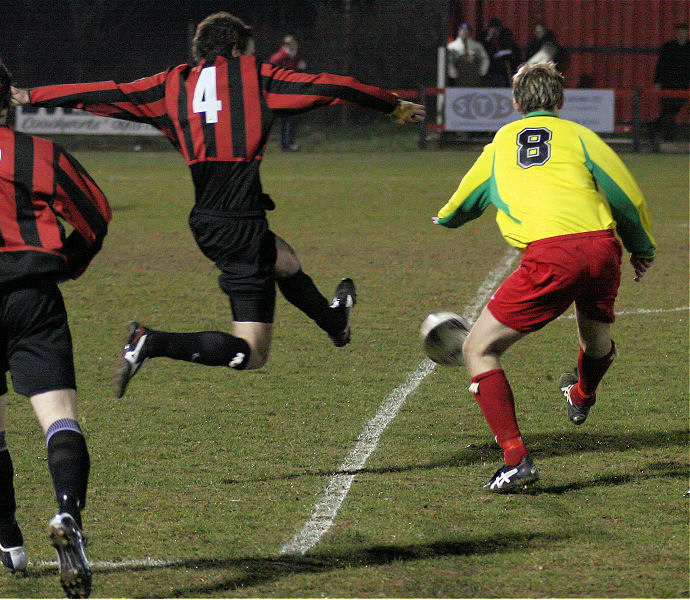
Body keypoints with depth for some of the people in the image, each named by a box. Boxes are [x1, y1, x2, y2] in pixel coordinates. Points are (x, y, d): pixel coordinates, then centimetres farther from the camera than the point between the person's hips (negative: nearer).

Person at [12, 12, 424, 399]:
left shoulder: (174, 84, 9)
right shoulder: (255, 76, 0)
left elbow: (107, 95, 11)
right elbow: (329, 87, 3)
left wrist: (30, 96, 21)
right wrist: (395, 106, 15)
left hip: (205, 220, 7)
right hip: (242, 222, -7)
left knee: (286, 263, 35)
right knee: (250, 354, -7)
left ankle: (335, 321, 58)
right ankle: (154, 343, -24)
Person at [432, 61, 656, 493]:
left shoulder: (501, 143, 23)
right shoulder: (577, 135, 19)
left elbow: (462, 204, 36)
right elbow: (629, 197, 13)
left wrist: (444, 217, 60)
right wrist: (643, 249, 31)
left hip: (550, 255, -3)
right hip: (601, 247, 3)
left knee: (478, 350, 6)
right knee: (597, 338, 34)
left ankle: (516, 457, -9)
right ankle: (582, 397, 66)